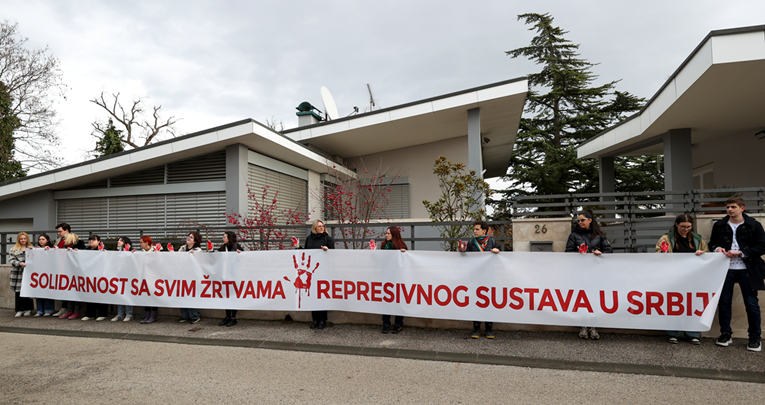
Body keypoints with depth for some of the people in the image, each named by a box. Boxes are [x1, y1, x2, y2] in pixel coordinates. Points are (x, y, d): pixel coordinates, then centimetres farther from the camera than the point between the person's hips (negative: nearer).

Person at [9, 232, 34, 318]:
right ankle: (20, 310, 8)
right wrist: (20, 263, -15)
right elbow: (12, 260, 2)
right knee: (18, 291, 0)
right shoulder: (14, 249, 11)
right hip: (17, 273, 0)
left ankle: (28, 309, 7)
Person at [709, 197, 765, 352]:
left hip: (746, 270, -2)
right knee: (724, 302, 7)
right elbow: (712, 243, 16)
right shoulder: (719, 225, 7)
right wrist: (717, 248, -6)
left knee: (752, 304, 4)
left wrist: (740, 253, -14)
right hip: (725, 269, 2)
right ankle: (725, 334, 20)